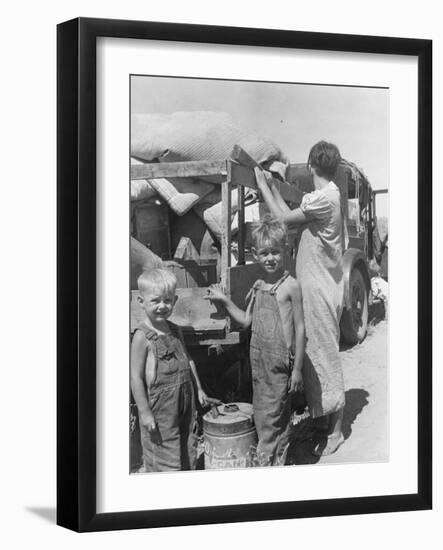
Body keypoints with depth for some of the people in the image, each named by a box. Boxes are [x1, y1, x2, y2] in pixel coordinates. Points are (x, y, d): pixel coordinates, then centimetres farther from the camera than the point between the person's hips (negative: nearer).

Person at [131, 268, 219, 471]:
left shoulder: (175, 330, 7)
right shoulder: (142, 337, -16)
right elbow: (136, 377, -16)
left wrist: (199, 390, 18)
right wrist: (144, 412, -17)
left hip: (184, 401, 7)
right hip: (159, 407, -7)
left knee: (189, 453, 14)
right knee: (165, 456, -1)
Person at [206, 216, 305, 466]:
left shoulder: (291, 286, -10)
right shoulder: (258, 287, 9)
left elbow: (300, 328, -9)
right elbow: (247, 320, 19)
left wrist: (297, 368, -10)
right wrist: (224, 300, 10)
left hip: (280, 362, -7)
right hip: (259, 359, 7)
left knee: (271, 418, -5)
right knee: (262, 414, 13)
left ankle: (267, 461, 2)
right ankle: (275, 464, 24)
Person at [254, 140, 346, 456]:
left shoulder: (323, 198, -19)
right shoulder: (331, 195, 11)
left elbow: (285, 217, -14)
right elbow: (292, 216, 14)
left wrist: (263, 187, -2)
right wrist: (273, 187, 18)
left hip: (321, 290, -10)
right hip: (320, 285, 10)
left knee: (325, 356, -3)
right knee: (318, 353, 15)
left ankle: (335, 432, 3)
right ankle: (323, 418, 24)